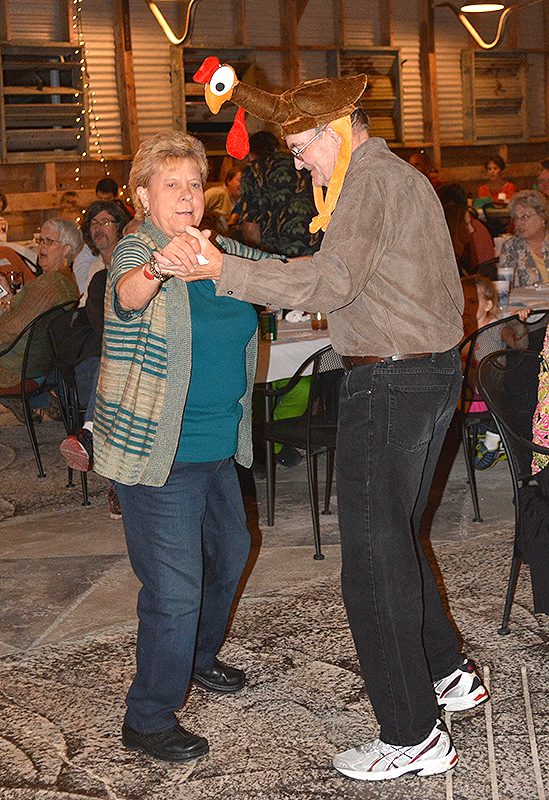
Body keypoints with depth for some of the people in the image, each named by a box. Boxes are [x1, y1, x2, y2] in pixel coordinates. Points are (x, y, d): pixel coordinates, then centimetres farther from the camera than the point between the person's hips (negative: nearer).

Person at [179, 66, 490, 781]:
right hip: (437, 369, 10)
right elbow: (448, 292, 22)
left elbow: (332, 282, -27)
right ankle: (449, 675, 33)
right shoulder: (407, 177, 18)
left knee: (372, 561, -4)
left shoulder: (369, 178, -13)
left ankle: (414, 735, 4)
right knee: (396, 539, 21)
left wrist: (226, 271, -30)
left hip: (389, 383, -10)